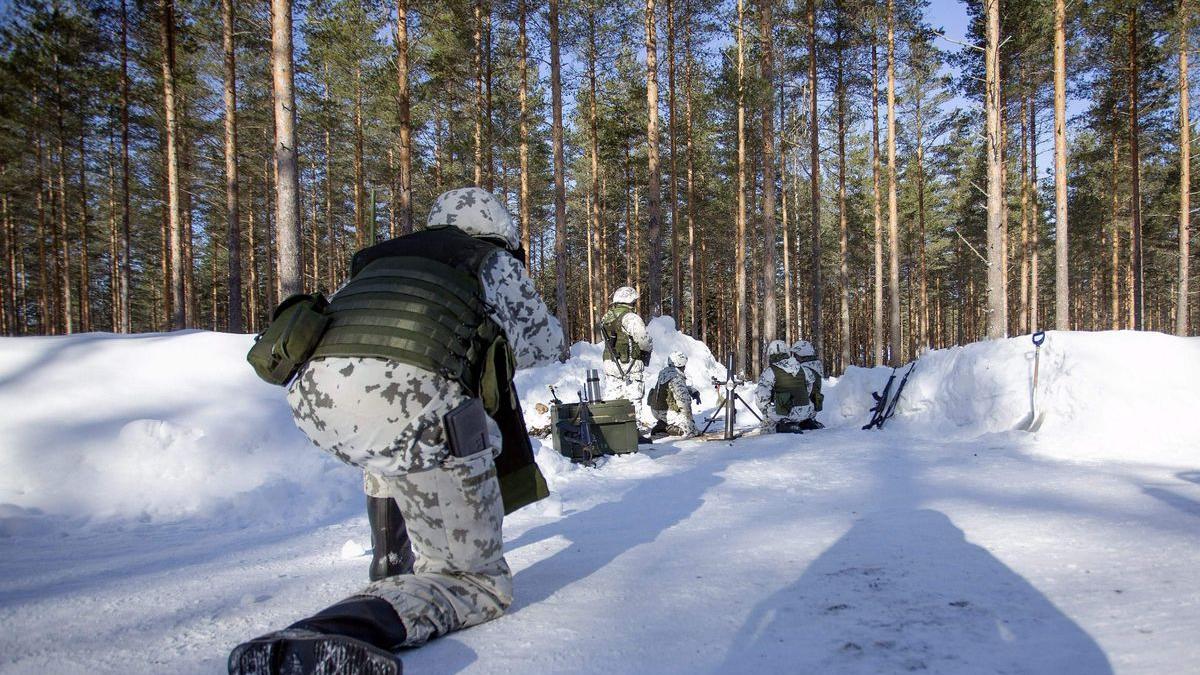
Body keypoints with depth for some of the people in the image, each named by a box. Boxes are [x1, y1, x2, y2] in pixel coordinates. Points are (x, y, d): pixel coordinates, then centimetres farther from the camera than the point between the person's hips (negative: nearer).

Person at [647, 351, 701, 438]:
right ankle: (664, 428, -11)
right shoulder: (676, 379, -22)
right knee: (691, 431, -5)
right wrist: (690, 418, -13)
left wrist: (694, 392, 5)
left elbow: (684, 387, 20)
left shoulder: (665, 372, 6)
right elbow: (684, 400, -25)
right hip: (666, 413, -9)